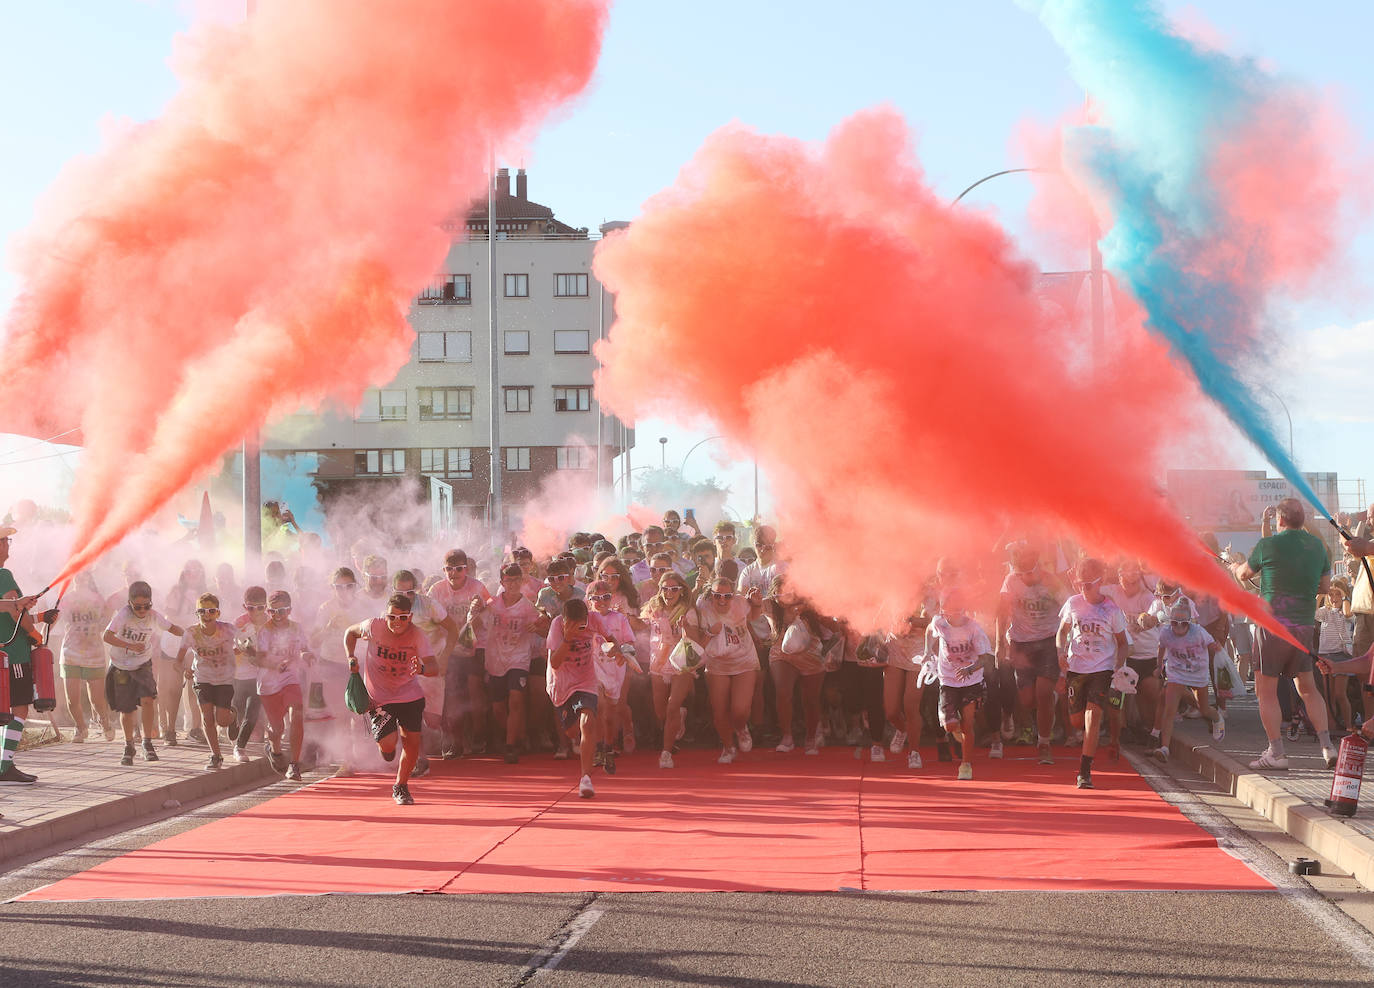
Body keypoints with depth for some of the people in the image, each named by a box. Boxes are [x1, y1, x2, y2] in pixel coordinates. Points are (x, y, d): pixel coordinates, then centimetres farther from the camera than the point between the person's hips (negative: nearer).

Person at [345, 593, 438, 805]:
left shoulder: (417, 635, -17)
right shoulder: (374, 627, -17)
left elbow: (435, 667, -25)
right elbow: (350, 633, 6)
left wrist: (423, 668, -48)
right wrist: (351, 657, -9)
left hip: (410, 695, 1)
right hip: (378, 697, -1)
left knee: (412, 743, -1)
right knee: (388, 743, -16)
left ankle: (401, 787, 25)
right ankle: (386, 747, 26)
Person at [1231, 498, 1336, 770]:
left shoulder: (1268, 545, -8)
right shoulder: (1318, 546, 6)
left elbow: (1244, 574, 10)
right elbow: (1325, 587, 14)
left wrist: (1235, 566, 33)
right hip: (1305, 625, 5)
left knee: (1266, 691, 2)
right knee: (1307, 687, 15)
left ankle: (1277, 753, -1)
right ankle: (1327, 746, 7)